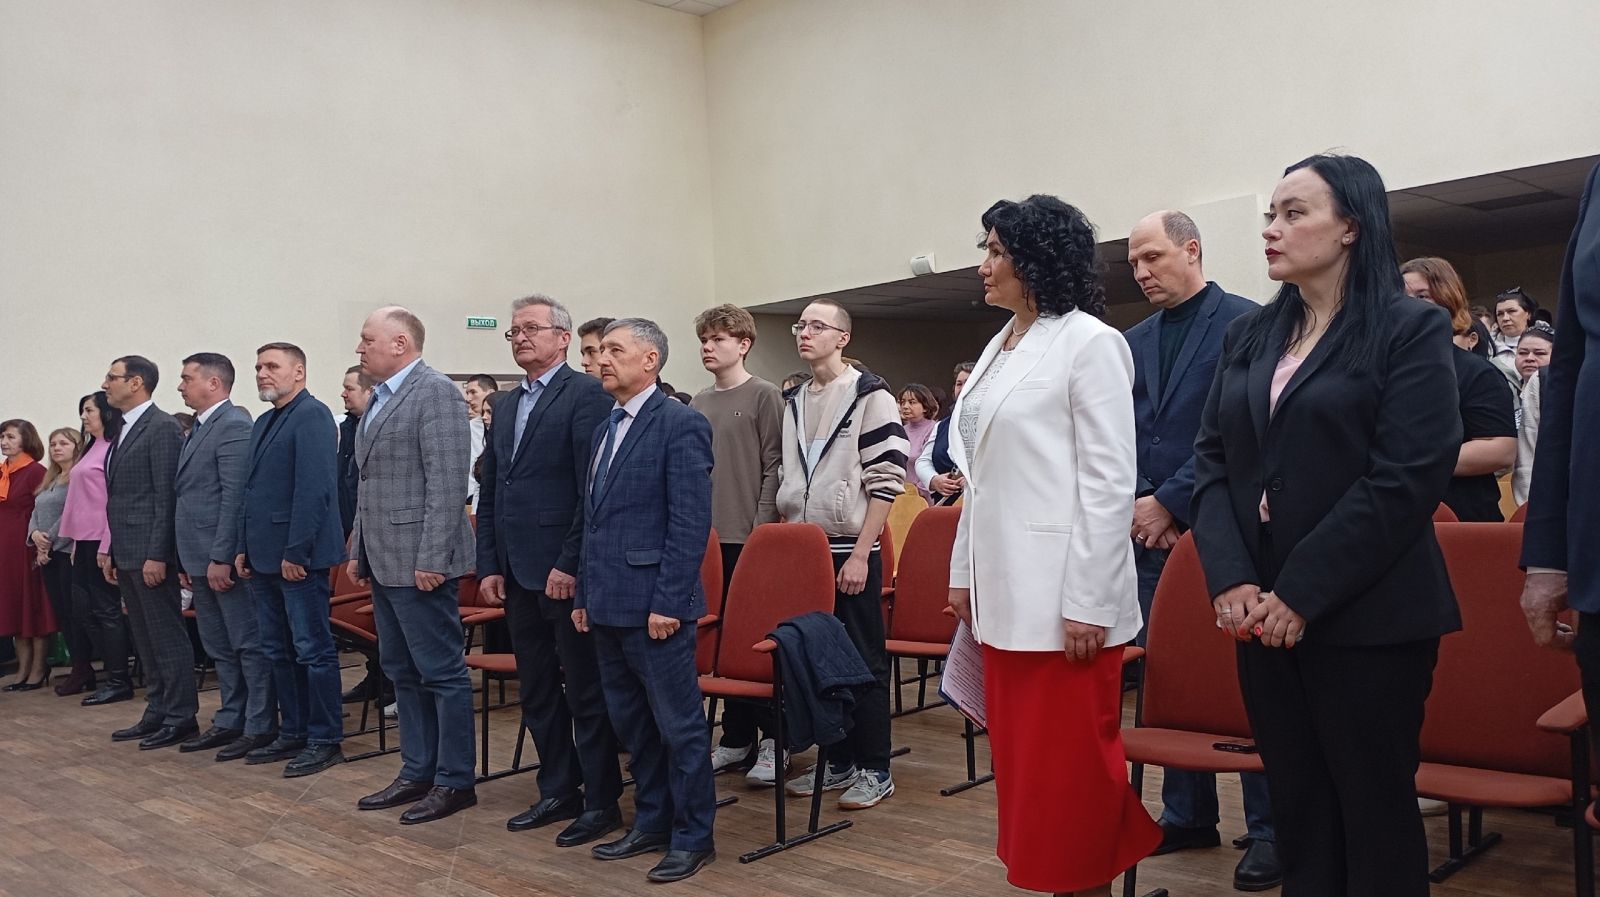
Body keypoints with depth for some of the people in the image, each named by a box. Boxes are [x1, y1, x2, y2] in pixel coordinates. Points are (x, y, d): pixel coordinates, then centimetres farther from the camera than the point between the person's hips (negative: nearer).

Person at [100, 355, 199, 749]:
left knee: (167, 637, -3)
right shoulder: (125, 431, 17)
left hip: (150, 553, -10)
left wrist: (156, 555, -20)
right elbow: (120, 498, 19)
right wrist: (112, 551, 17)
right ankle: (157, 713, 22)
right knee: (146, 639, 14)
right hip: (127, 554, 10)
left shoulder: (162, 428, -12)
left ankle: (180, 717, 4)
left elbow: (166, 496, -17)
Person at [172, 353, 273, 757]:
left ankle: (260, 726, 5)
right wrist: (186, 561, 16)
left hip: (225, 557, -10)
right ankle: (230, 720, 25)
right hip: (200, 558, 10)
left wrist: (221, 557, -21)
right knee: (219, 647, 16)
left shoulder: (233, 425, -13)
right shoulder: (199, 429, 17)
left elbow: (235, 496, -19)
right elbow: (189, 497, 18)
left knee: (249, 645, -1)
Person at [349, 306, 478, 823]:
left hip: (419, 561, -10)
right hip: (383, 561, 10)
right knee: (402, 672, 15)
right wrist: (358, 551, 19)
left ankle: (455, 781, 8)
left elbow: (447, 482, -18)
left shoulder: (435, 392, -12)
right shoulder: (379, 398, 17)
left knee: (442, 672, -1)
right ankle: (417, 772, 26)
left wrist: (431, 559, -21)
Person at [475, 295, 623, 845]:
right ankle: (558, 791, 28)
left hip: (566, 572, -8)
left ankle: (601, 800, 14)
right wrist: (489, 566, 9)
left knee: (586, 692, 2)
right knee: (536, 691, 15)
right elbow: (490, 493, 17)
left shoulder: (585, 395, -9)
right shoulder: (507, 404, 16)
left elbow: (594, 489, -15)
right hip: (519, 572, 8)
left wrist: (570, 564, -17)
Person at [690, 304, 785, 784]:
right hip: (707, 535, 6)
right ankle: (736, 735, 19)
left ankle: (772, 738, 10)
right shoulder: (699, 403, 13)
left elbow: (773, 467, -7)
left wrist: (762, 528, -12)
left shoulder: (764, 396, -3)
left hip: (748, 536, -5)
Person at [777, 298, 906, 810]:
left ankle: (874, 770, 13)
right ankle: (837, 762, 23)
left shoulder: (870, 396, -7)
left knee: (864, 662, 2)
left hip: (850, 553, -6)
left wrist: (860, 555, -16)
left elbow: (887, 480, -12)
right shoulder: (794, 403, 13)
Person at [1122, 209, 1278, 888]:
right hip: (1152, 533, 6)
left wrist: (1169, 502, -13)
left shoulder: (1246, 324, -4)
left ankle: (1269, 829, 11)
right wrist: (1136, 507, -3)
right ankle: (1187, 815, 23)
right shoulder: (1134, 342, 15)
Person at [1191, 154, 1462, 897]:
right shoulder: (1247, 338, 12)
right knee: (1296, 806, 12)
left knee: (1375, 810, 6)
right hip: (1262, 615, 5)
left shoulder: (1411, 330, -4)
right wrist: (1231, 579, -7)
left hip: (1367, 617, -5)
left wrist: (1302, 593, -16)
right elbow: (1213, 460, 7)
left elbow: (1407, 479, -13)